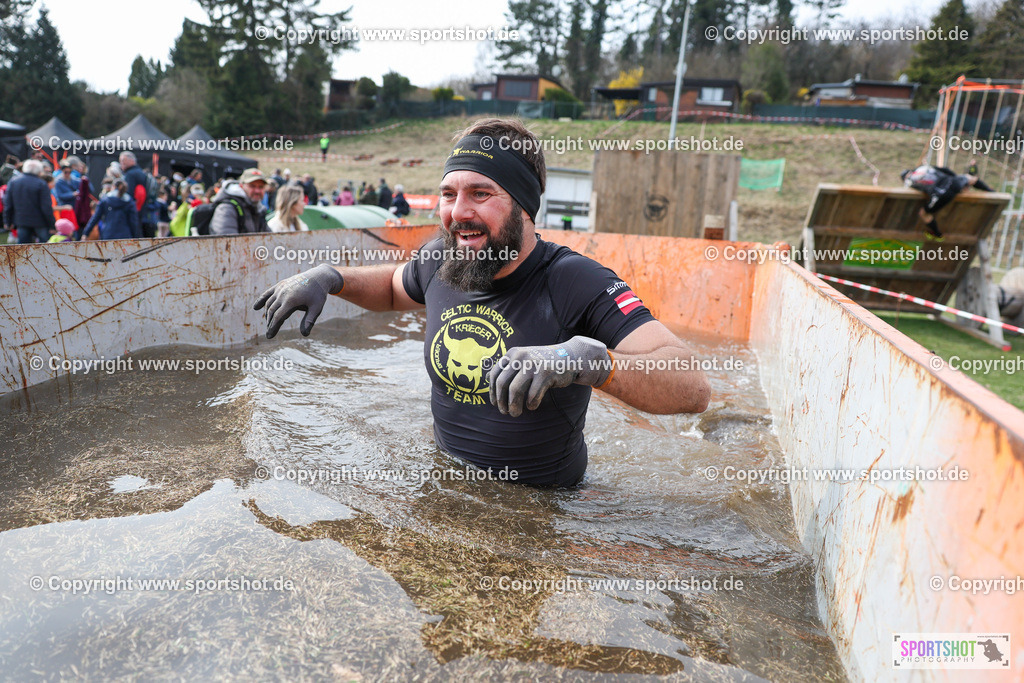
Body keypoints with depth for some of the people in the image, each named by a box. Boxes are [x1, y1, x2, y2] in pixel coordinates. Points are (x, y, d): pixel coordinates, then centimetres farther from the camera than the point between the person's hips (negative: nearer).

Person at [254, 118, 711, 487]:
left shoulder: (574, 283, -22)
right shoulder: (441, 261, -4)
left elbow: (693, 389, -30)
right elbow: (394, 286, 22)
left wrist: (586, 358, -48)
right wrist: (327, 277, 3)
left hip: (541, 507, -4)